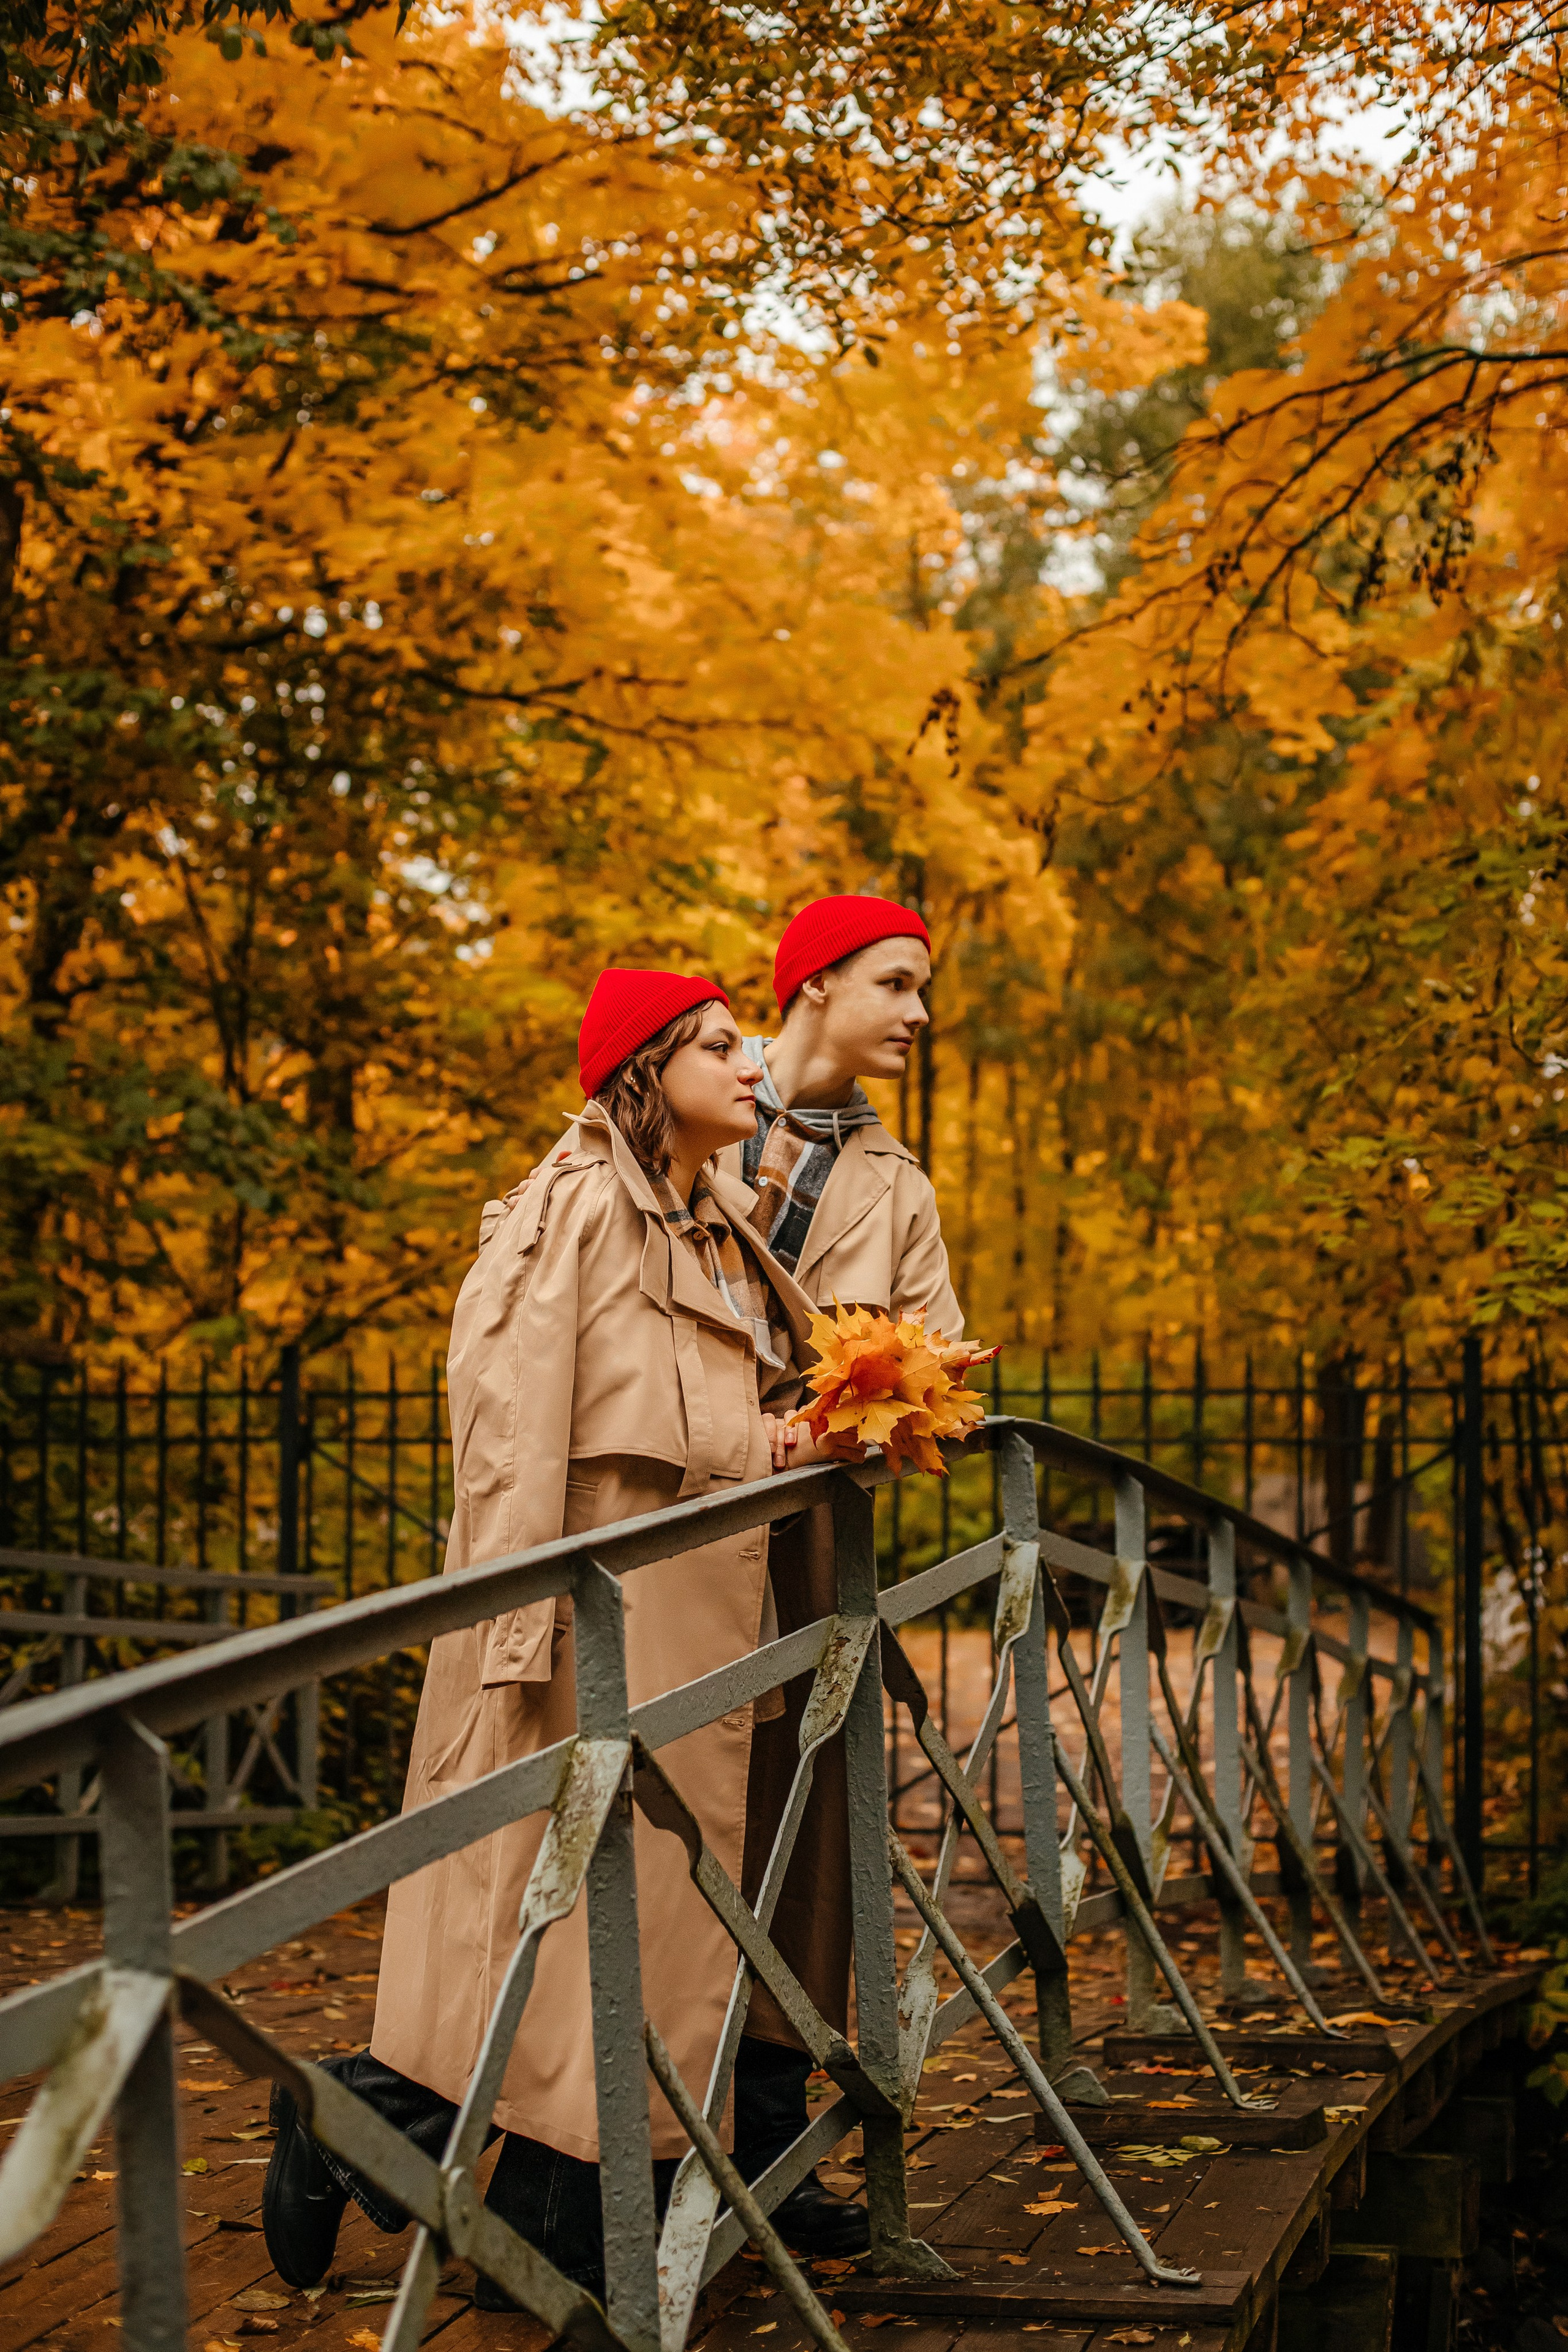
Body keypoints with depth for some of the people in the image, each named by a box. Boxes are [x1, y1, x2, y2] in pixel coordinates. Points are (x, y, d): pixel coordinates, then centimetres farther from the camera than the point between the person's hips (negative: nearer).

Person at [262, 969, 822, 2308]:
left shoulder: (720, 1237, 19)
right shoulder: (579, 1207, -7)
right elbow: (512, 1415, -15)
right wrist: (521, 1629, -21)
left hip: (704, 1604, 8)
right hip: (599, 1594, -8)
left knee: (660, 1903, 6)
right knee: (565, 1888, -8)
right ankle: (352, 2121, 9)